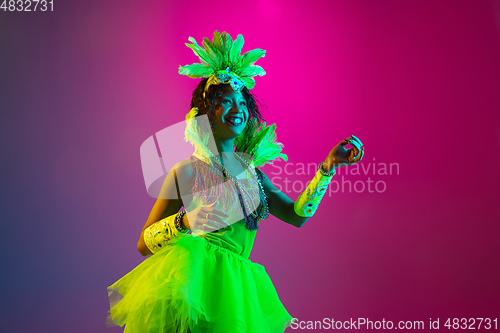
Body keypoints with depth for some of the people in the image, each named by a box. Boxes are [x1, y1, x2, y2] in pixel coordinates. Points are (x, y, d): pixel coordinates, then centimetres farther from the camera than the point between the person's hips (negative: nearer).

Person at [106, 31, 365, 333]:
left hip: (237, 282, 4)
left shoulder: (250, 169, 11)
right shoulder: (186, 172, -4)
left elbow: (296, 215, 5)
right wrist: (184, 221, -19)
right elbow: (144, 243, -1)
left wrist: (328, 166, -1)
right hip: (194, 273, -4)